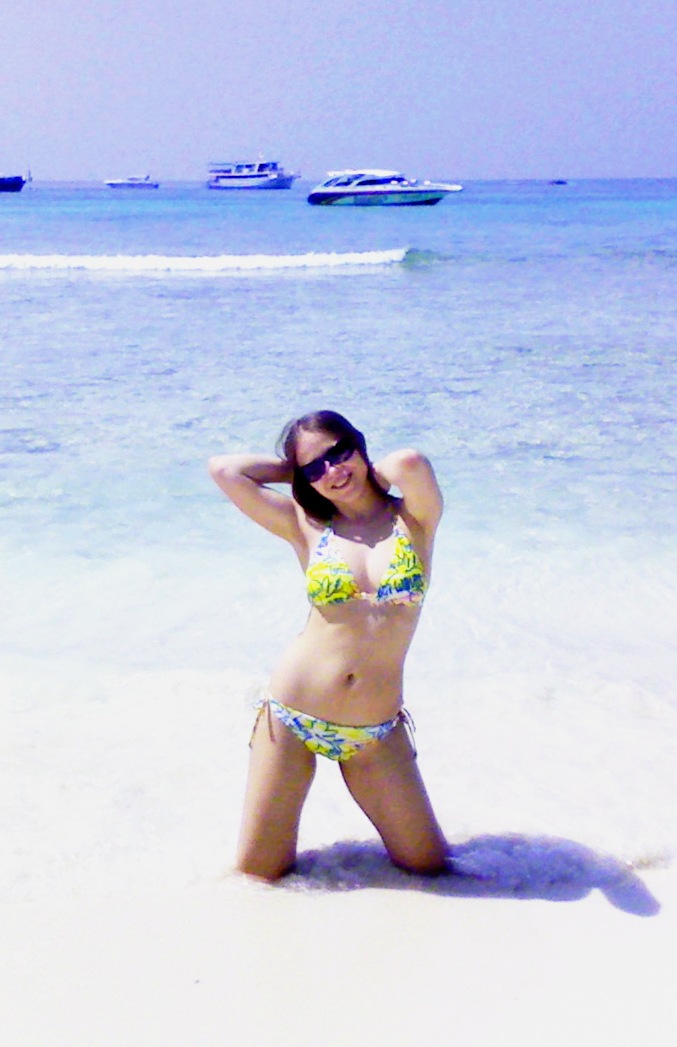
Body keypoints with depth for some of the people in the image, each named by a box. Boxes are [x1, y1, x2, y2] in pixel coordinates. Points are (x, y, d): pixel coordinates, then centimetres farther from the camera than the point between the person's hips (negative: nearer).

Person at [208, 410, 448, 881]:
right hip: (290, 718, 0)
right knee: (258, 872, 8)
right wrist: (298, 469, 4)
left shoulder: (414, 519, -3)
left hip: (375, 732, 0)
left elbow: (410, 462, -25)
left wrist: (369, 470, -4)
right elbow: (223, 468, -6)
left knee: (429, 864, 9)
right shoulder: (305, 526, 0)